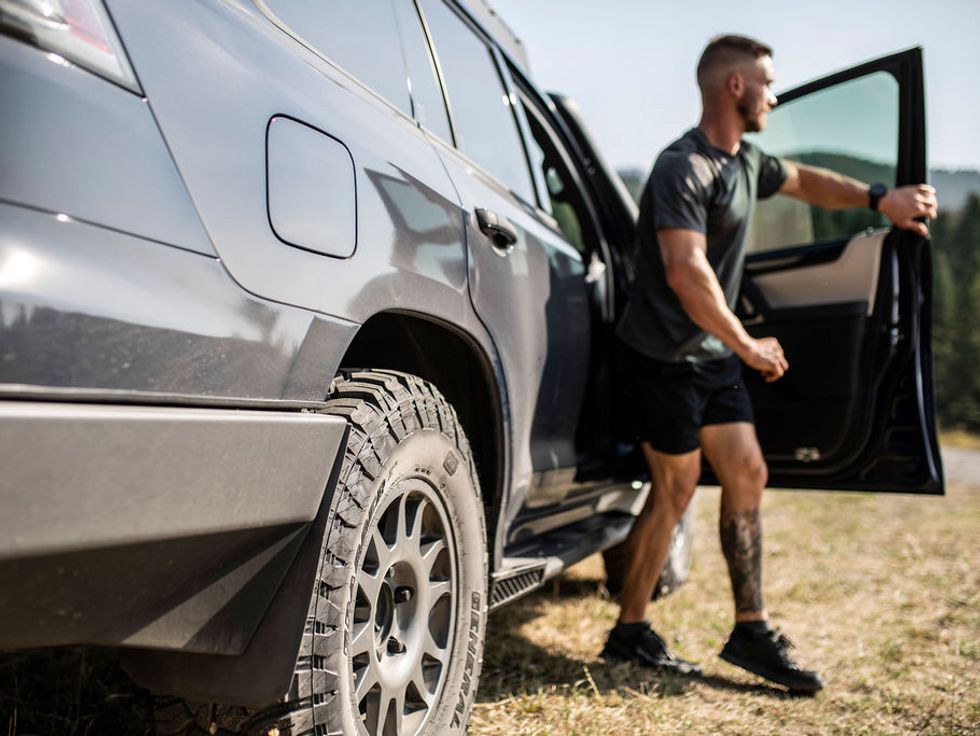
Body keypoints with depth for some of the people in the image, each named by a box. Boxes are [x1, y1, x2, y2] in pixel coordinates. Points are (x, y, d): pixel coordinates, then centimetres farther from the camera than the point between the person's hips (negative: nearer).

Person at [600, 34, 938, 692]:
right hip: (666, 357, -9)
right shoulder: (685, 168, -19)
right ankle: (630, 633, 15)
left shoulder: (746, 162, 12)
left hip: (715, 355, 9)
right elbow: (686, 273, -30)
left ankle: (751, 632, 18)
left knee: (747, 477, 7)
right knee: (677, 487, -1)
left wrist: (879, 198, 18)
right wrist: (748, 346, -22)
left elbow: (804, 180, 32)